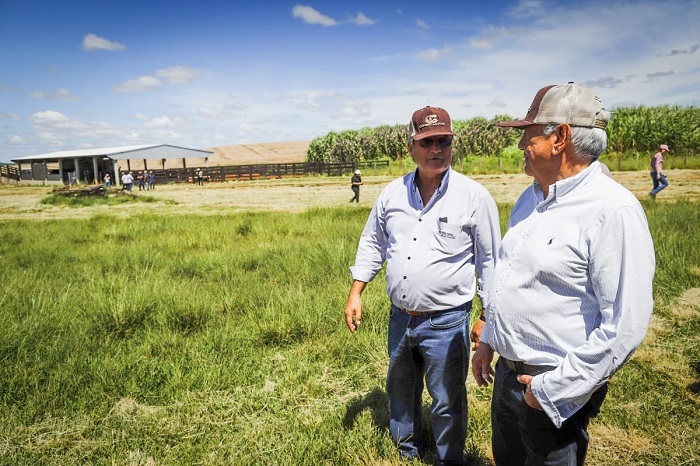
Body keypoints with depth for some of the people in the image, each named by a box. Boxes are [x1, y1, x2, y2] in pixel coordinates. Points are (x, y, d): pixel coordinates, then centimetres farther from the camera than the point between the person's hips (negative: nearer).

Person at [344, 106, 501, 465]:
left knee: (447, 402, 11)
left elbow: (490, 260, -5)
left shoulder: (474, 196, -11)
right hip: (399, 316, 5)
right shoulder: (392, 193, -1)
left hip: (447, 322, -4)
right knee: (400, 391, 24)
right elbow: (372, 244, 10)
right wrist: (356, 294, 5)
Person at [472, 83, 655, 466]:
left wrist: (554, 390, -20)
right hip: (507, 373, 8)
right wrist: (488, 339, 15)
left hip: (556, 390, -8)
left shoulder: (613, 211, -22)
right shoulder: (531, 197, 5)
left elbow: (625, 326, -25)